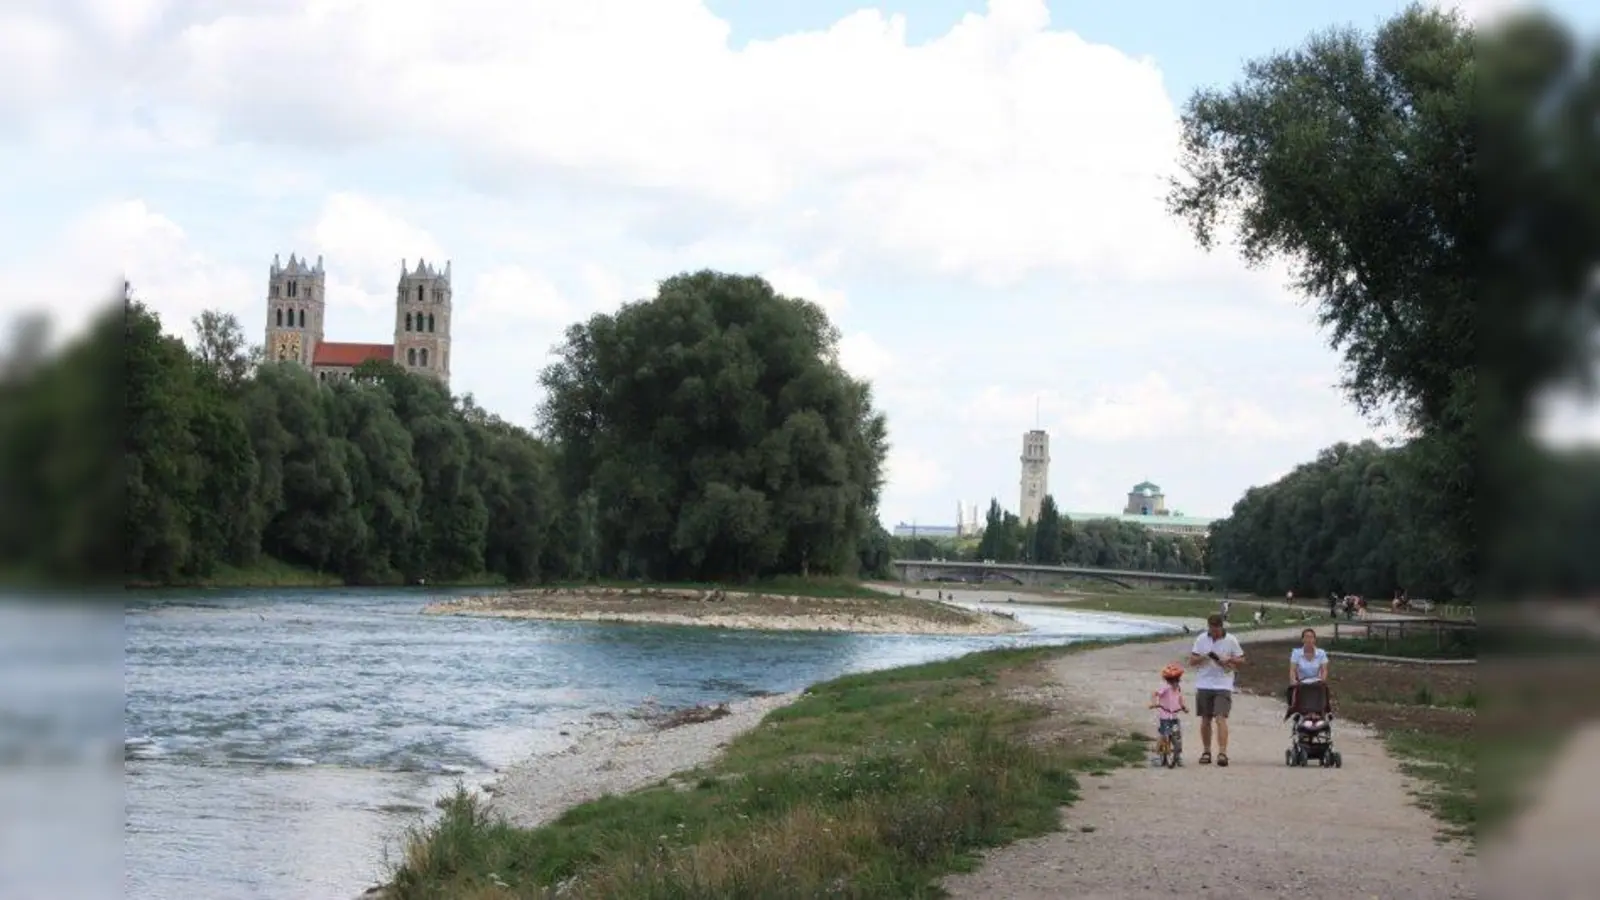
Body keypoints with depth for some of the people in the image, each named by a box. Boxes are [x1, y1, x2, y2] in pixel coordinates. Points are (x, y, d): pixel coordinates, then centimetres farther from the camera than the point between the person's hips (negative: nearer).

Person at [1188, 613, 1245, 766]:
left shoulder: (1231, 640, -2)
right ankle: (1206, 751, 20)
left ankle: (1222, 752, -19)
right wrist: (1203, 657, -14)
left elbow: (1242, 660, 5)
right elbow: (1192, 660, 7)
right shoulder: (1201, 639, 5)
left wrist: (1228, 660, -14)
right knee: (1205, 720, 9)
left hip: (1223, 686, -3)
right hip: (1204, 685, 3)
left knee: (1220, 718, -14)